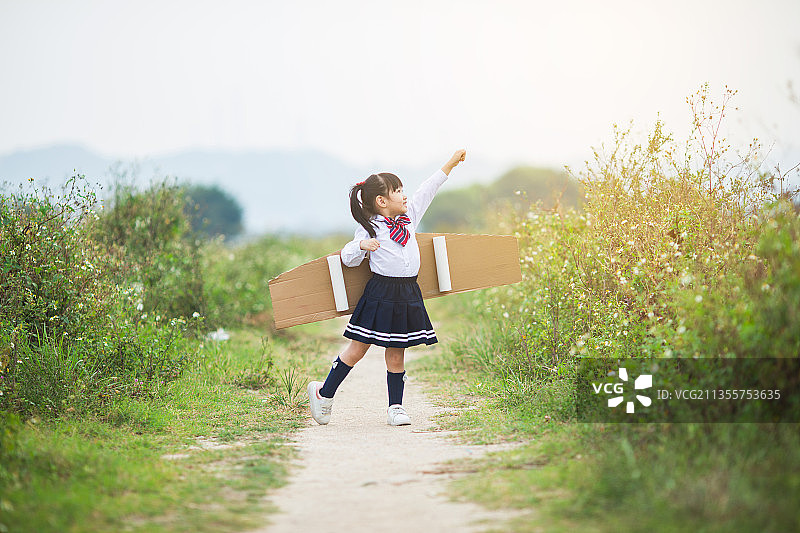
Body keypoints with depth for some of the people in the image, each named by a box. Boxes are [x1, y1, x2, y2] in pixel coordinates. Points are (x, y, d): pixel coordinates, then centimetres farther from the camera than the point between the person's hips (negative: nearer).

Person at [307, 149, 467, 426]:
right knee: (357, 349, -2)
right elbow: (348, 258, -3)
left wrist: (451, 163, 23)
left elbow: (427, 190, 19)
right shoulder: (369, 228, -5)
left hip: (408, 294, 5)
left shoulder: (409, 216, 12)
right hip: (380, 294, -5)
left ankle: (395, 407, 14)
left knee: (396, 355, 8)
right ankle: (324, 393, 11)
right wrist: (362, 245, -23)